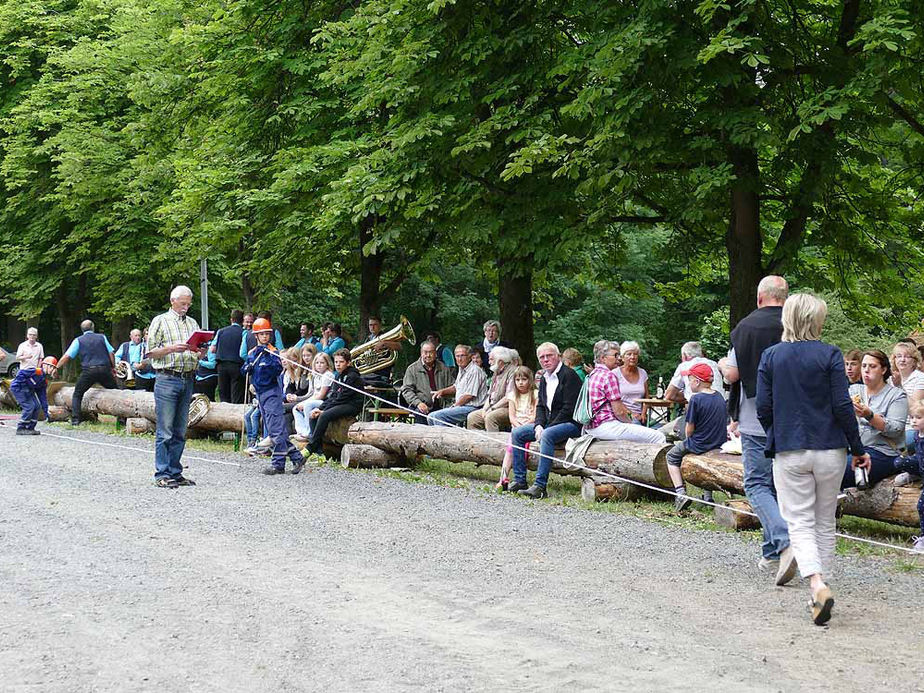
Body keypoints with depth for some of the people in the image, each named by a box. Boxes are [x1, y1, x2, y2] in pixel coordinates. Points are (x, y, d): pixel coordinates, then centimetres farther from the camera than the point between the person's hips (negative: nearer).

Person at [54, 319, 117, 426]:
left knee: (77, 394, 11)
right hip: (104, 369, 1)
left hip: (88, 371, -1)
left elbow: (66, 356, 2)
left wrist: (57, 368, 10)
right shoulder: (102, 337, 11)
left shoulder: (78, 340, 6)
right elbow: (111, 353, 7)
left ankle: (75, 419, -1)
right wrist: (113, 367, 17)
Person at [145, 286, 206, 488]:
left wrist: (201, 353, -2)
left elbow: (197, 355, 21)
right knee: (164, 431, -6)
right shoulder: (160, 321, 3)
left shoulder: (192, 323, 19)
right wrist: (171, 348, -17)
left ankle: (175, 472, 12)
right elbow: (151, 352, -3)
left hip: (188, 380, 5)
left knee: (180, 431, 7)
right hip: (167, 379, -5)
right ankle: (162, 474, -5)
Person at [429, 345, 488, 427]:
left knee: (438, 416, -23)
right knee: (431, 417, 3)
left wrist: (454, 405, -9)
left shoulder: (474, 371, -15)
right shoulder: (462, 370, 16)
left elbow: (469, 395, -19)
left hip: (471, 407, -10)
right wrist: (443, 391, 14)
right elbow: (456, 387, 32)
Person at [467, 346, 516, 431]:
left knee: (490, 417, -34)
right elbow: (490, 395, 22)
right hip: (492, 408, 9)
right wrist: (485, 408, 3)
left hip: (506, 409, -9)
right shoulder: (497, 373, 21)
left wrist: (492, 408, -16)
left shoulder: (511, 372, -9)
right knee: (472, 417, -3)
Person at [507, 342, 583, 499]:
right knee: (517, 433, 1)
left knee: (547, 435, -36)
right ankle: (519, 480, -2)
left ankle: (540, 486, -39)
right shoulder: (544, 379, 15)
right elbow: (540, 406, 16)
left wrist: (547, 428, -19)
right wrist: (539, 425, -5)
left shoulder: (569, 375, -12)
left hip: (571, 423, -9)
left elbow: (569, 408, -18)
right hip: (549, 424, 9)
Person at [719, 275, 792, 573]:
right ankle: (772, 553, 16)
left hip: (755, 421, -3)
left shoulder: (746, 327, -3)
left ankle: (784, 542, -21)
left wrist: (722, 365, 21)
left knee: (757, 485, 0)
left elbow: (732, 375, -2)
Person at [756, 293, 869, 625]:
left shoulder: (770, 356, 0)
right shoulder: (830, 355, -7)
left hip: (789, 452, 0)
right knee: (825, 523, 15)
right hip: (829, 449, 0)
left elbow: (763, 408, 0)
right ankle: (819, 587, 19)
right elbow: (842, 407, -9)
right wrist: (858, 449, 0)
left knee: (799, 523, 1)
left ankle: (818, 585, -21)